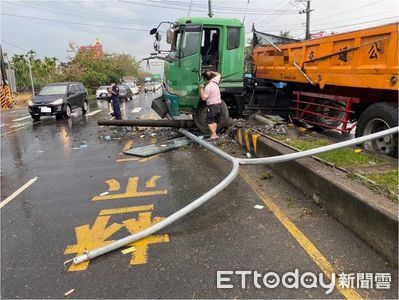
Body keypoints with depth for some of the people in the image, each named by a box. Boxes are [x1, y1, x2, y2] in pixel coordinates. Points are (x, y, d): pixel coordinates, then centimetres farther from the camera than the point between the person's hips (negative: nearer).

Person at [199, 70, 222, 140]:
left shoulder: (208, 87, -17)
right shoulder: (215, 81, 5)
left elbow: (203, 97, -20)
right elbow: (219, 75, 26)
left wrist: (201, 88, -11)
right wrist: (211, 72, 24)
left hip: (212, 106, -8)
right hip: (219, 105, 8)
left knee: (209, 121, -2)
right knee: (215, 121, 14)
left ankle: (214, 134, -10)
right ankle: (214, 134, 15)